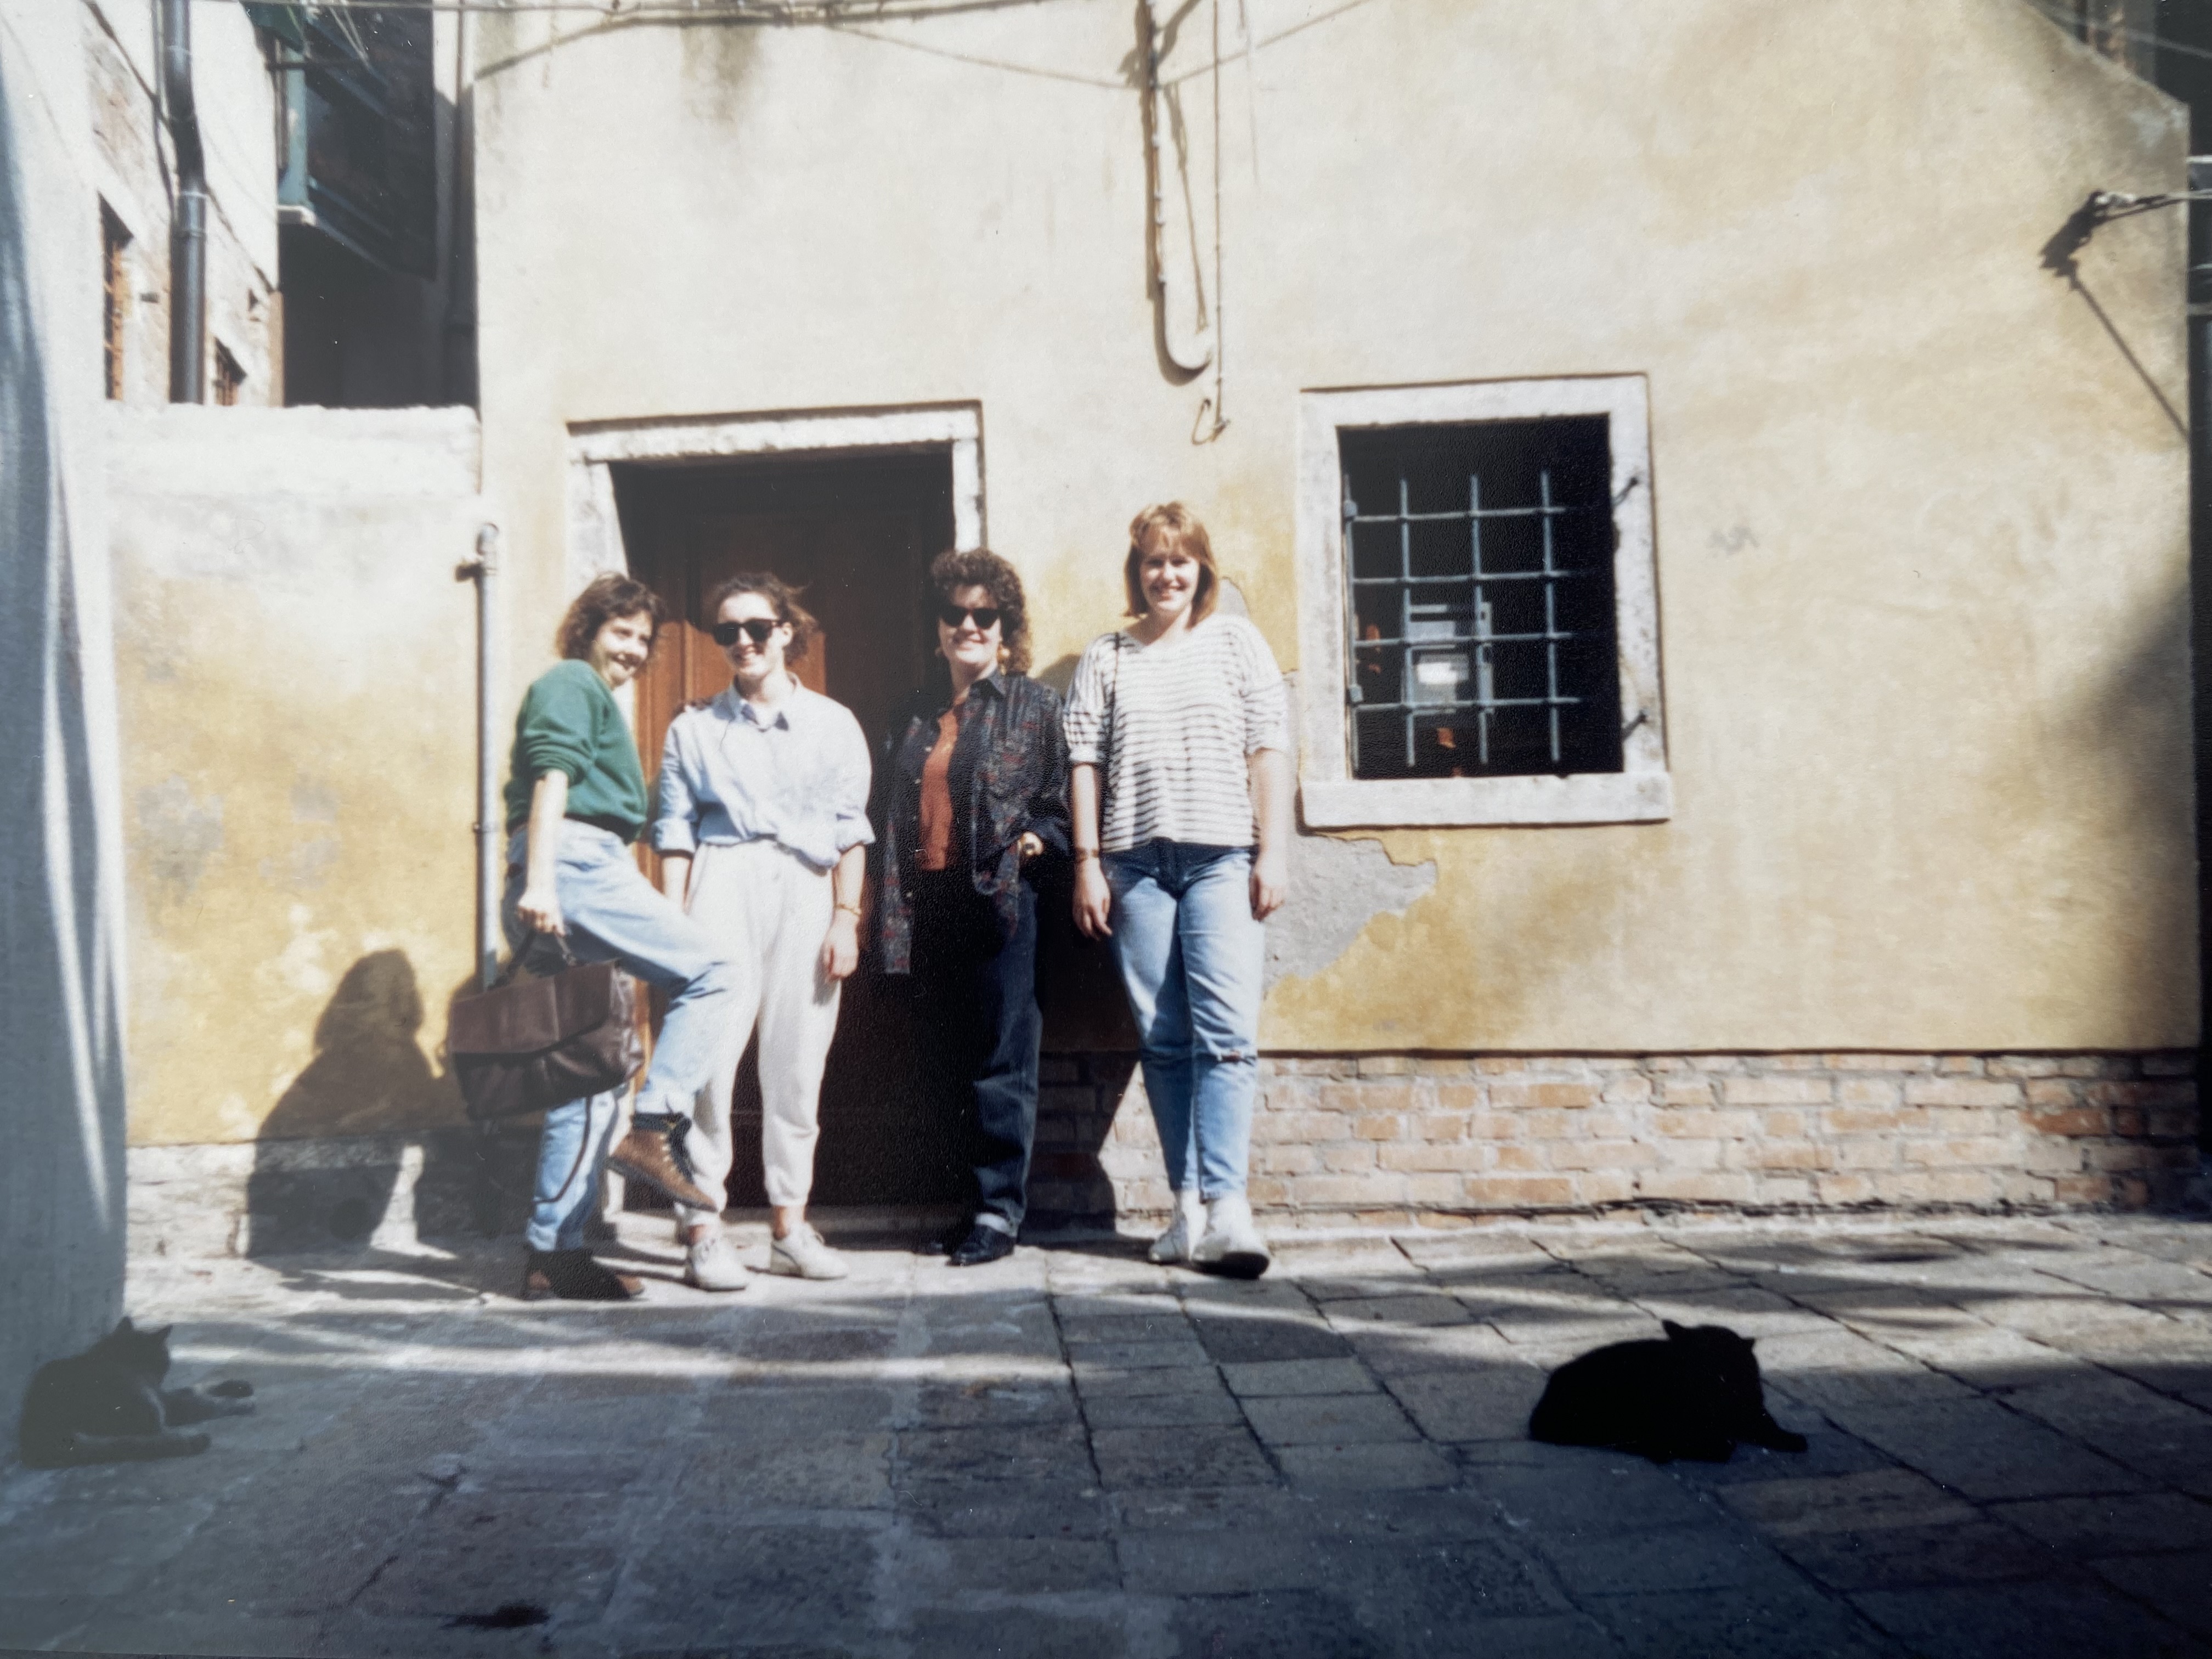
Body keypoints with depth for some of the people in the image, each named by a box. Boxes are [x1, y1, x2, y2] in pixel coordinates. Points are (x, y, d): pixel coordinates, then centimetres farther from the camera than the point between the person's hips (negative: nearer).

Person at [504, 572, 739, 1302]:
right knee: (711, 974, -13)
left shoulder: (593, 698, 32)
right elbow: (551, 778, -12)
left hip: (579, 876, 10)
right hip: (576, 864, -10)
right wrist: (539, 879, -24)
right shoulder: (570, 682, 3)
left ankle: (553, 1254, 7)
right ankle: (654, 1126, -19)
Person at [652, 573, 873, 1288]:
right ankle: (702, 1228, -5)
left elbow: (850, 831, 10)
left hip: (806, 893, 1)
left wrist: (846, 917, 1)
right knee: (709, 1053, -10)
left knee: (798, 1062, 3)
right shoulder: (694, 727, 12)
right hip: (723, 887, -1)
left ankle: (789, 1225, 12)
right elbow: (675, 832, 7)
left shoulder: (833, 724, 14)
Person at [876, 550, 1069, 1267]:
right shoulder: (917, 712, 17)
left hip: (999, 900, -5)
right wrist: (890, 907, 10)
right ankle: (982, 1192, 20)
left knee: (1000, 1058, -3)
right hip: (928, 903, 5)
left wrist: (1038, 838, -15)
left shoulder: (1034, 704, 5)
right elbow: (893, 811, 18)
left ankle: (999, 1209, 4)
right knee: (947, 1054, 9)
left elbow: (1060, 799, 4)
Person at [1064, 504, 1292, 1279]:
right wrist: (1087, 861, 1)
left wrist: (1273, 851, -3)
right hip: (1135, 862, 2)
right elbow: (1085, 761, 9)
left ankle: (1226, 1206, -15)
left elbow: (1269, 748, 5)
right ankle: (1190, 1206, 6)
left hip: (1221, 857, -2)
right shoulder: (1105, 657, 14)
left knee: (1225, 1033, -12)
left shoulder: (1235, 640, 11)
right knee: (1162, 1040, 1)